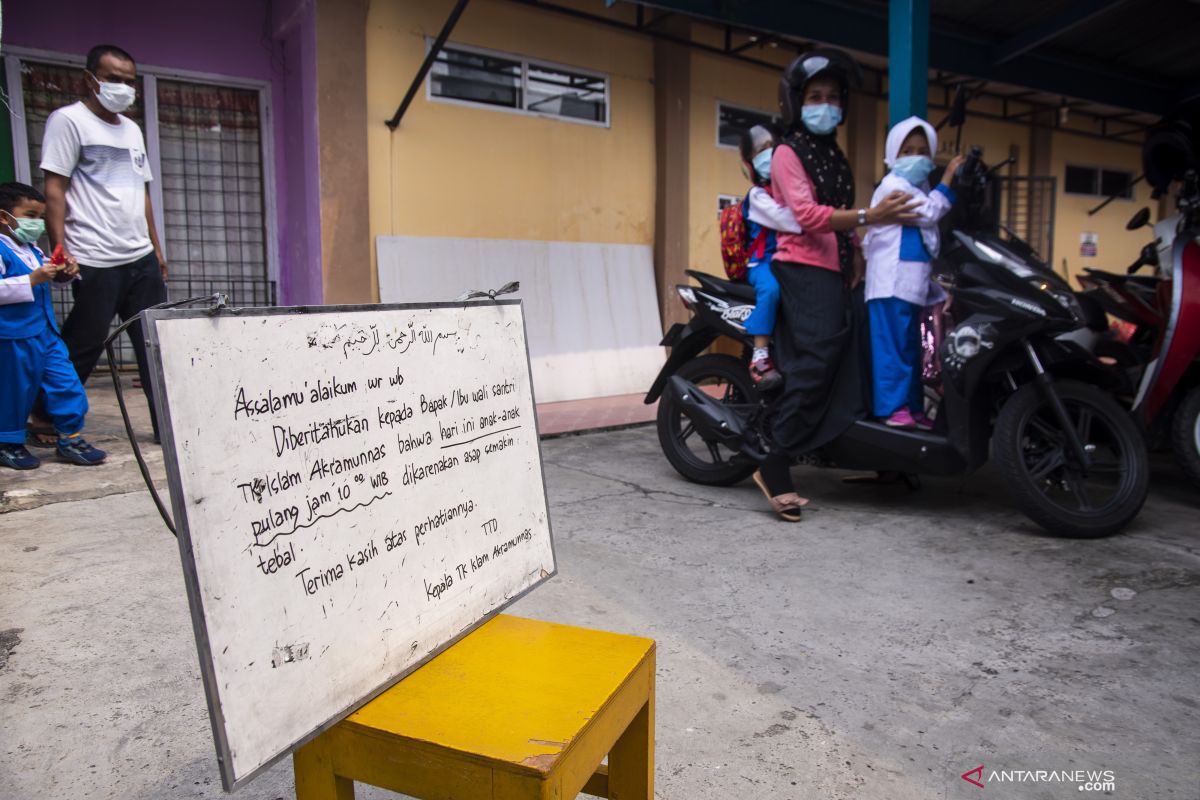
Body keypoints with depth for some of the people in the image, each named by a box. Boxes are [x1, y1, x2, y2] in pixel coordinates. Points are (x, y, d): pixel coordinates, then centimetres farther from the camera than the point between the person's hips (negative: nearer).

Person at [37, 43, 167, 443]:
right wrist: (61, 251, -14)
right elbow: (54, 190, -7)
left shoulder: (132, 129, 19)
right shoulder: (69, 120, -1)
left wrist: (156, 249, 18)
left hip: (142, 259, 7)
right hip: (96, 261, -6)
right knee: (81, 350, 0)